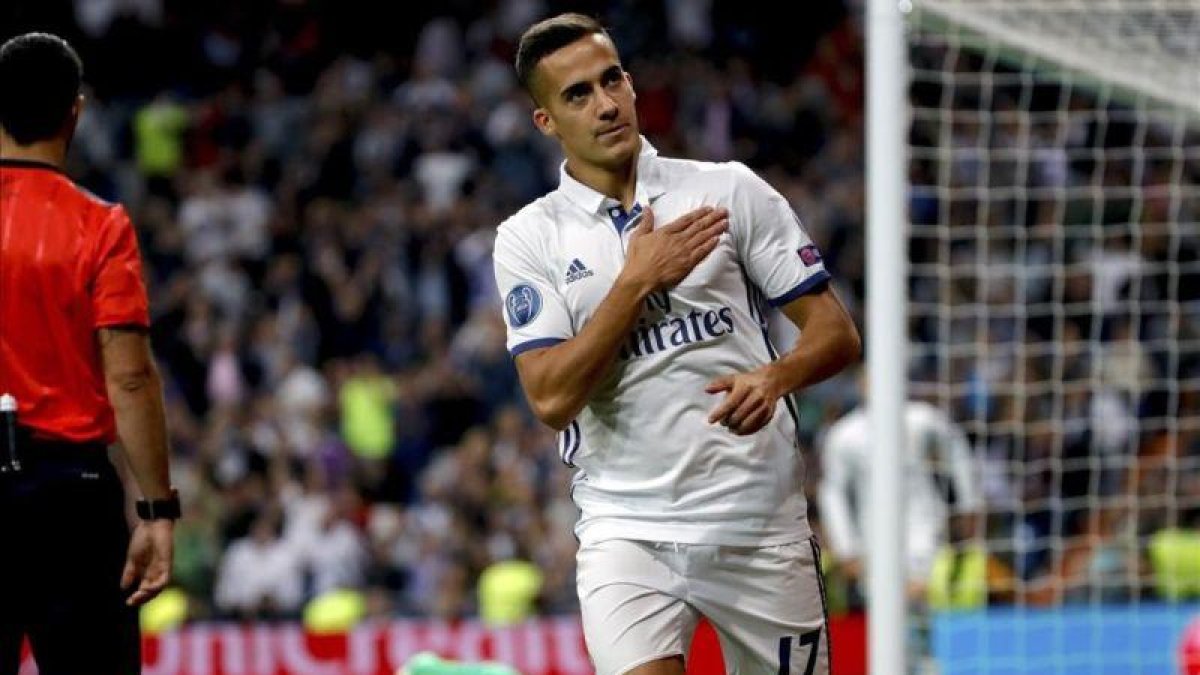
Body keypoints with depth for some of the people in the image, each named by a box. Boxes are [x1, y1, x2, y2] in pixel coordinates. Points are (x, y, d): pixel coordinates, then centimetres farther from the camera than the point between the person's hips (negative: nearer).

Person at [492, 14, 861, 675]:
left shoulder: (731, 190, 4)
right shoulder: (527, 238, 3)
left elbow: (836, 332, 3)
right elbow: (551, 398, -9)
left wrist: (773, 378, -18)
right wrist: (639, 281, -15)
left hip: (760, 522, 1)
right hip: (626, 528, -1)